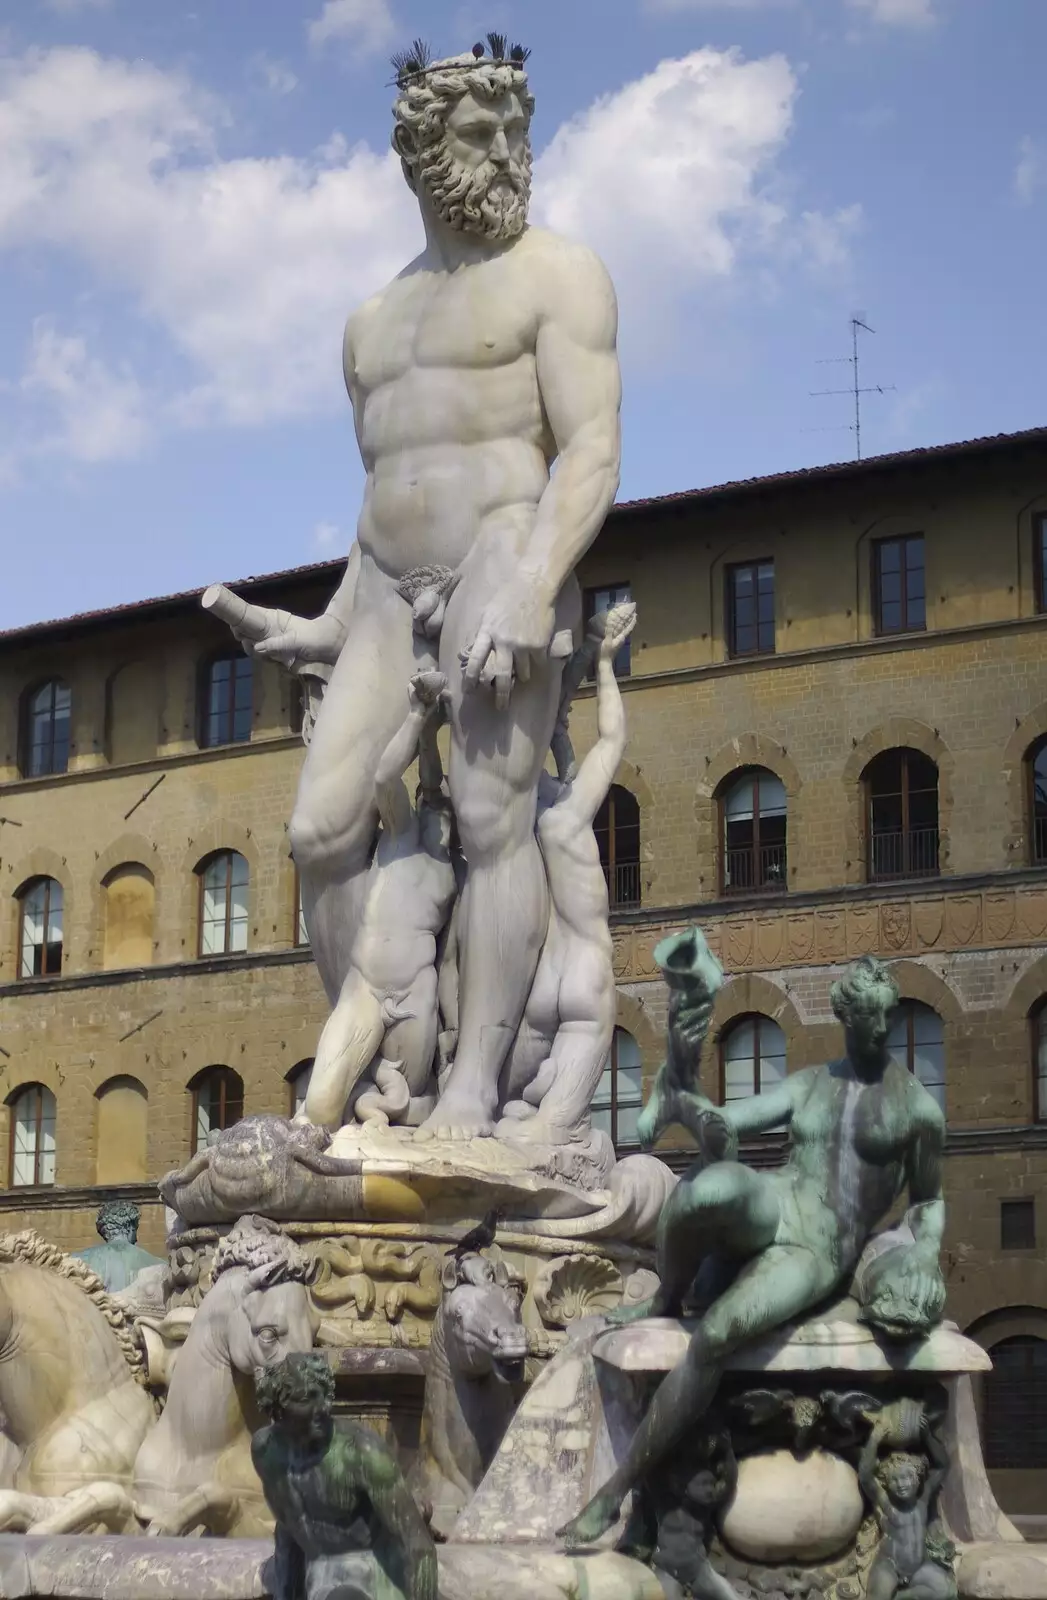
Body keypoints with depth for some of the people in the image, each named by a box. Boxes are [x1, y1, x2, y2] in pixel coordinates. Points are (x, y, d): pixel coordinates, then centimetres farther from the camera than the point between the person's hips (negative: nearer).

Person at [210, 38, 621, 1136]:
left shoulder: (557, 276, 2)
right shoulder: (375, 324, 23)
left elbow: (593, 452, -9)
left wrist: (530, 591, -23)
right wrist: (333, 629, 17)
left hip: (504, 564, -6)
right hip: (389, 593, 7)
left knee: (492, 820, -17)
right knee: (322, 832, -6)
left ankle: (472, 1088, -18)